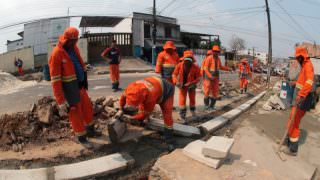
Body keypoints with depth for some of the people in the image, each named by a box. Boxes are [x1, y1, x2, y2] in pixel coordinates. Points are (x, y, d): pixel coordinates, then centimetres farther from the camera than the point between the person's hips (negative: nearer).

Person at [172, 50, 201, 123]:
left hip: (191, 85, 1)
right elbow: (174, 74, -14)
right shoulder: (179, 65, -22)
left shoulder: (196, 67, -25)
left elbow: (198, 78, -17)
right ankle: (182, 116, 4)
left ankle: (192, 110, 49)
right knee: (182, 100, -7)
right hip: (182, 85, -1)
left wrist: (191, 83, -32)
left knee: (192, 99, 19)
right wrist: (176, 82, -33)